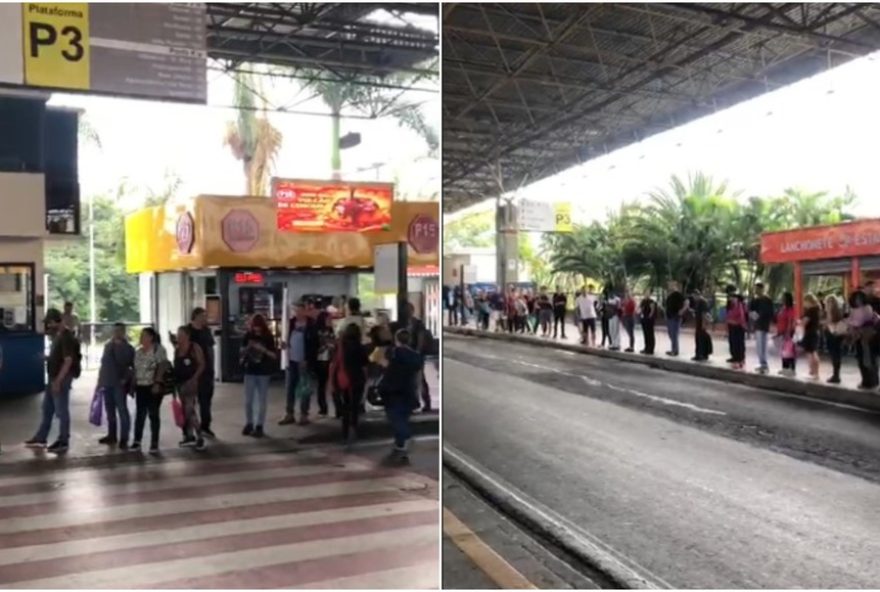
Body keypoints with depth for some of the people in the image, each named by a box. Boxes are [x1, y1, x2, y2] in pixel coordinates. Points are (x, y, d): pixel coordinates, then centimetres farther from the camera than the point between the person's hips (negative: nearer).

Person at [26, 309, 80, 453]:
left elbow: (68, 360, -24)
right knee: (47, 409, 17)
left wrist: (58, 380, -25)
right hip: (54, 377, 10)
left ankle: (63, 442, 7)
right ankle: (40, 438, 28)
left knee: (61, 411, -1)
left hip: (62, 379, -10)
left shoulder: (67, 337, -19)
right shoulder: (58, 335, 11)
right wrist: (47, 357, 7)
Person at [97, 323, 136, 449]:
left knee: (122, 410, -7)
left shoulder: (127, 348, -3)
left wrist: (127, 379, -15)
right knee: (110, 410, 13)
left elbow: (133, 366, -6)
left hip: (119, 384, -6)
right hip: (107, 383, 6)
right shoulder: (108, 346, 15)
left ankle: (123, 439, -7)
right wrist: (100, 381, 15)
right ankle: (112, 435, 23)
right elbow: (103, 363, 18)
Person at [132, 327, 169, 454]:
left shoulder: (158, 349, -7)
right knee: (140, 414, 5)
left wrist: (157, 383, -20)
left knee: (153, 414, -1)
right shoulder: (138, 351, 13)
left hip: (154, 386, -5)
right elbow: (135, 369, 16)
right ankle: (137, 441, 12)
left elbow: (162, 367, -13)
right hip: (141, 386, 5)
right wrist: (133, 385, 11)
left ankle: (154, 443, 4)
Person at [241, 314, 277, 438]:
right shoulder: (248, 335, 1)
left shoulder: (269, 337, -5)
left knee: (262, 400, 3)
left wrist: (264, 350, -22)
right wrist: (247, 348, -12)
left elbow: (274, 355, -6)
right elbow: (242, 351, 9)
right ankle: (249, 424, 20)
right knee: (248, 400, 6)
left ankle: (259, 426, 10)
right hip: (250, 371, 2)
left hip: (264, 372, -2)